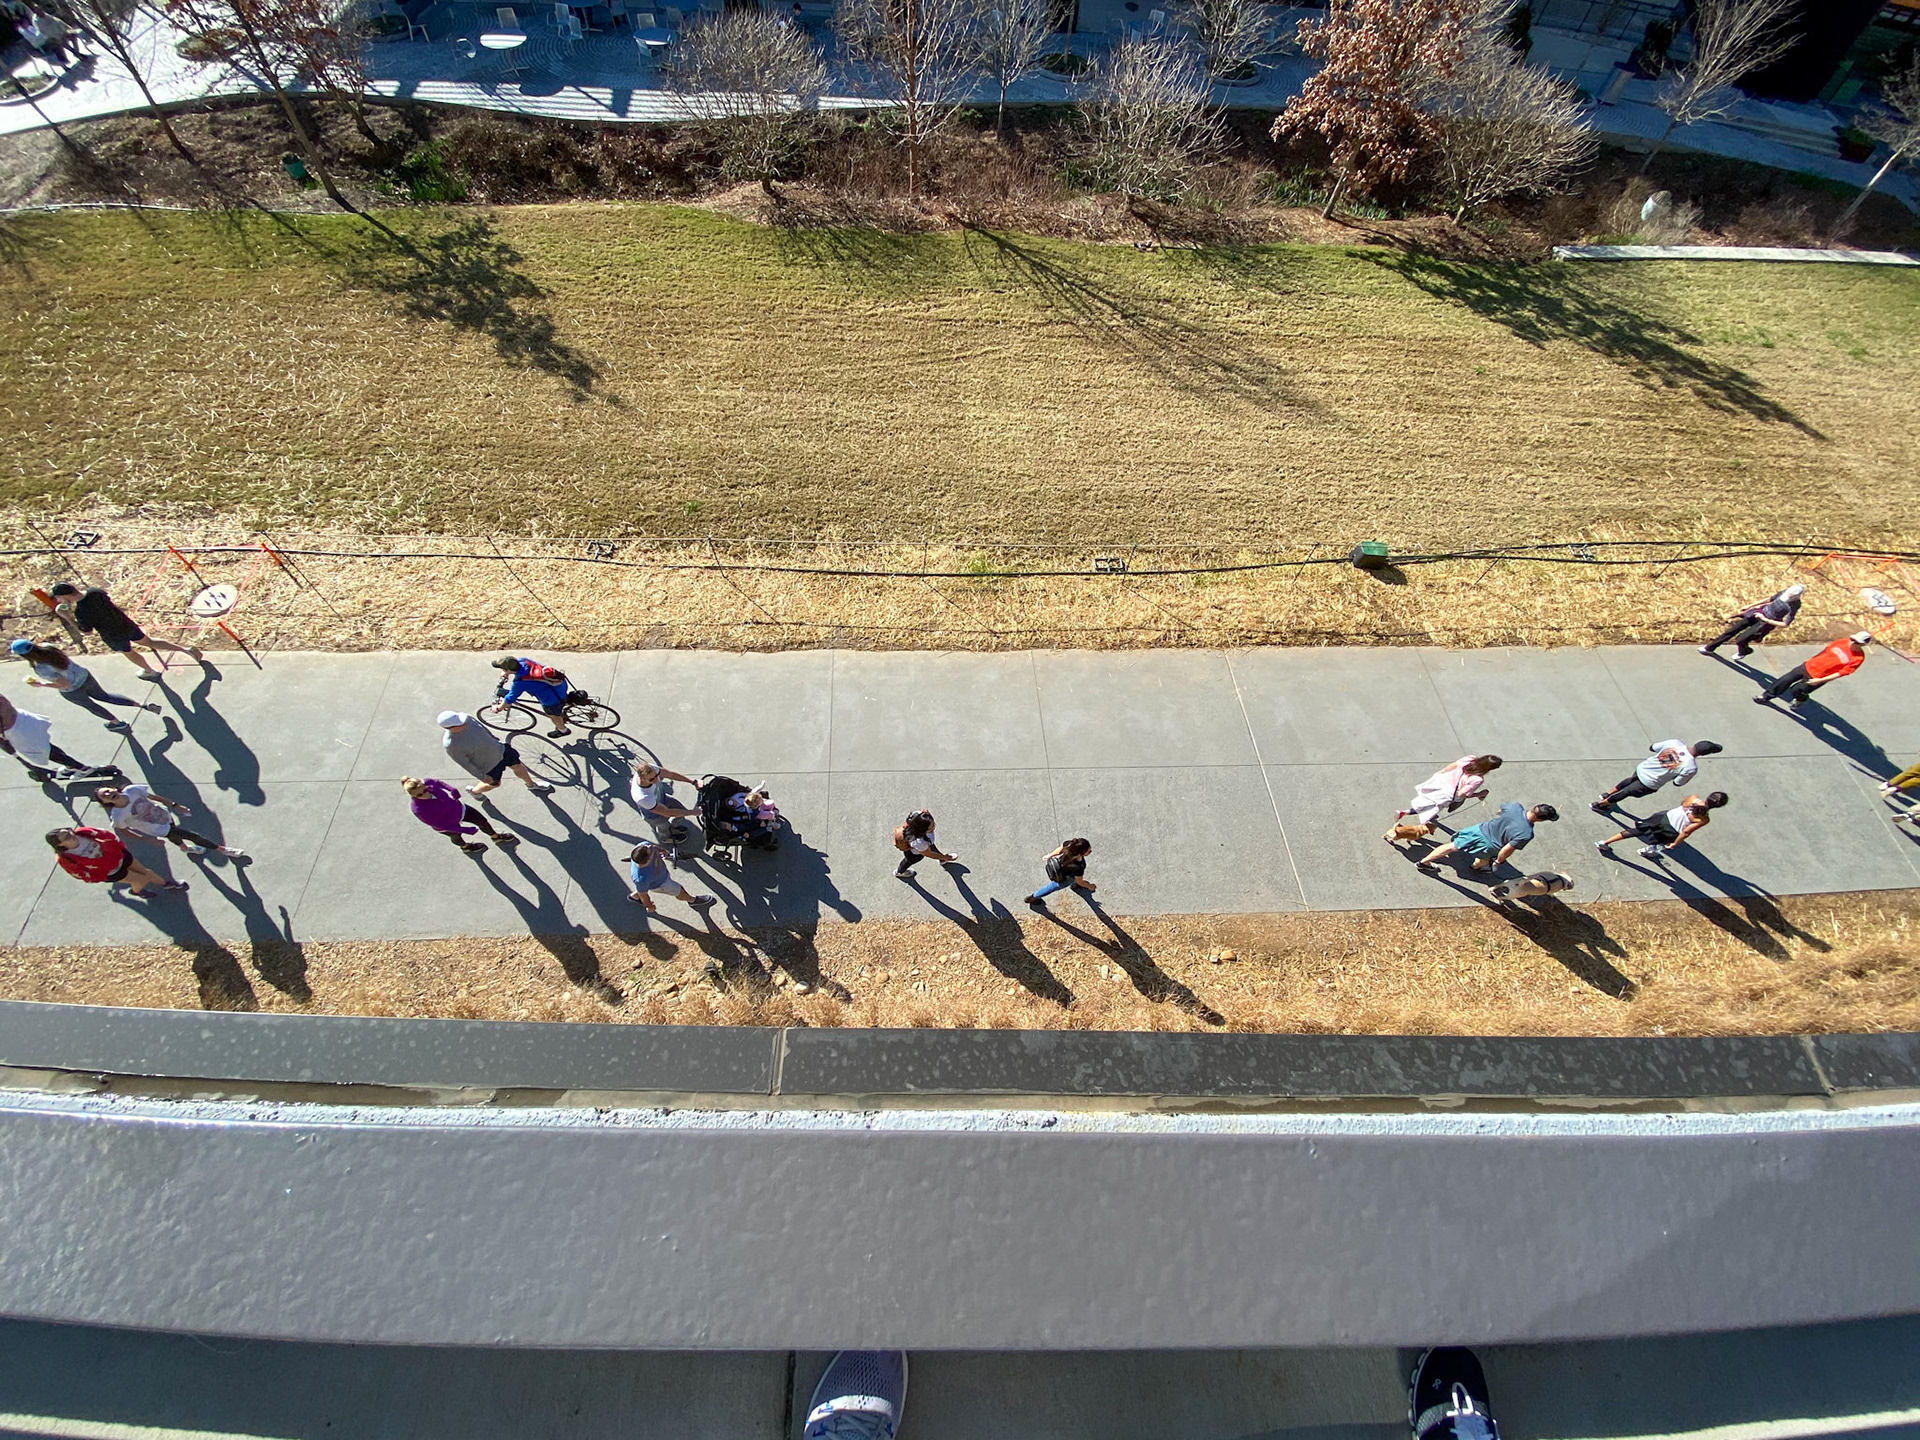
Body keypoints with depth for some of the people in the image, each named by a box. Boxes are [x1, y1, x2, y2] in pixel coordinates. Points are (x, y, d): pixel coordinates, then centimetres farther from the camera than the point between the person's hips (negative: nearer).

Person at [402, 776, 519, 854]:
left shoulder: (427, 783, -30)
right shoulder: (419, 810, -42)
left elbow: (438, 782, -2)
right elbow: (440, 825, -31)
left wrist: (452, 789, -21)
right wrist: (465, 830, -29)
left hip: (458, 808, 4)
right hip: (448, 825, -3)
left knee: (482, 821, 19)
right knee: (456, 837, 31)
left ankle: (495, 836, 53)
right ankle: (465, 846, 69)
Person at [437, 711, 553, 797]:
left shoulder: (466, 719, -21)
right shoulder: (451, 746, -34)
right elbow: (465, 764, -21)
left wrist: (495, 739, 16)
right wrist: (482, 777, -12)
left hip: (499, 748, 5)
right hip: (489, 764, -5)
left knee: (518, 766, 20)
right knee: (494, 784, 20)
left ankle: (531, 784, 48)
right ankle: (473, 791, 51)